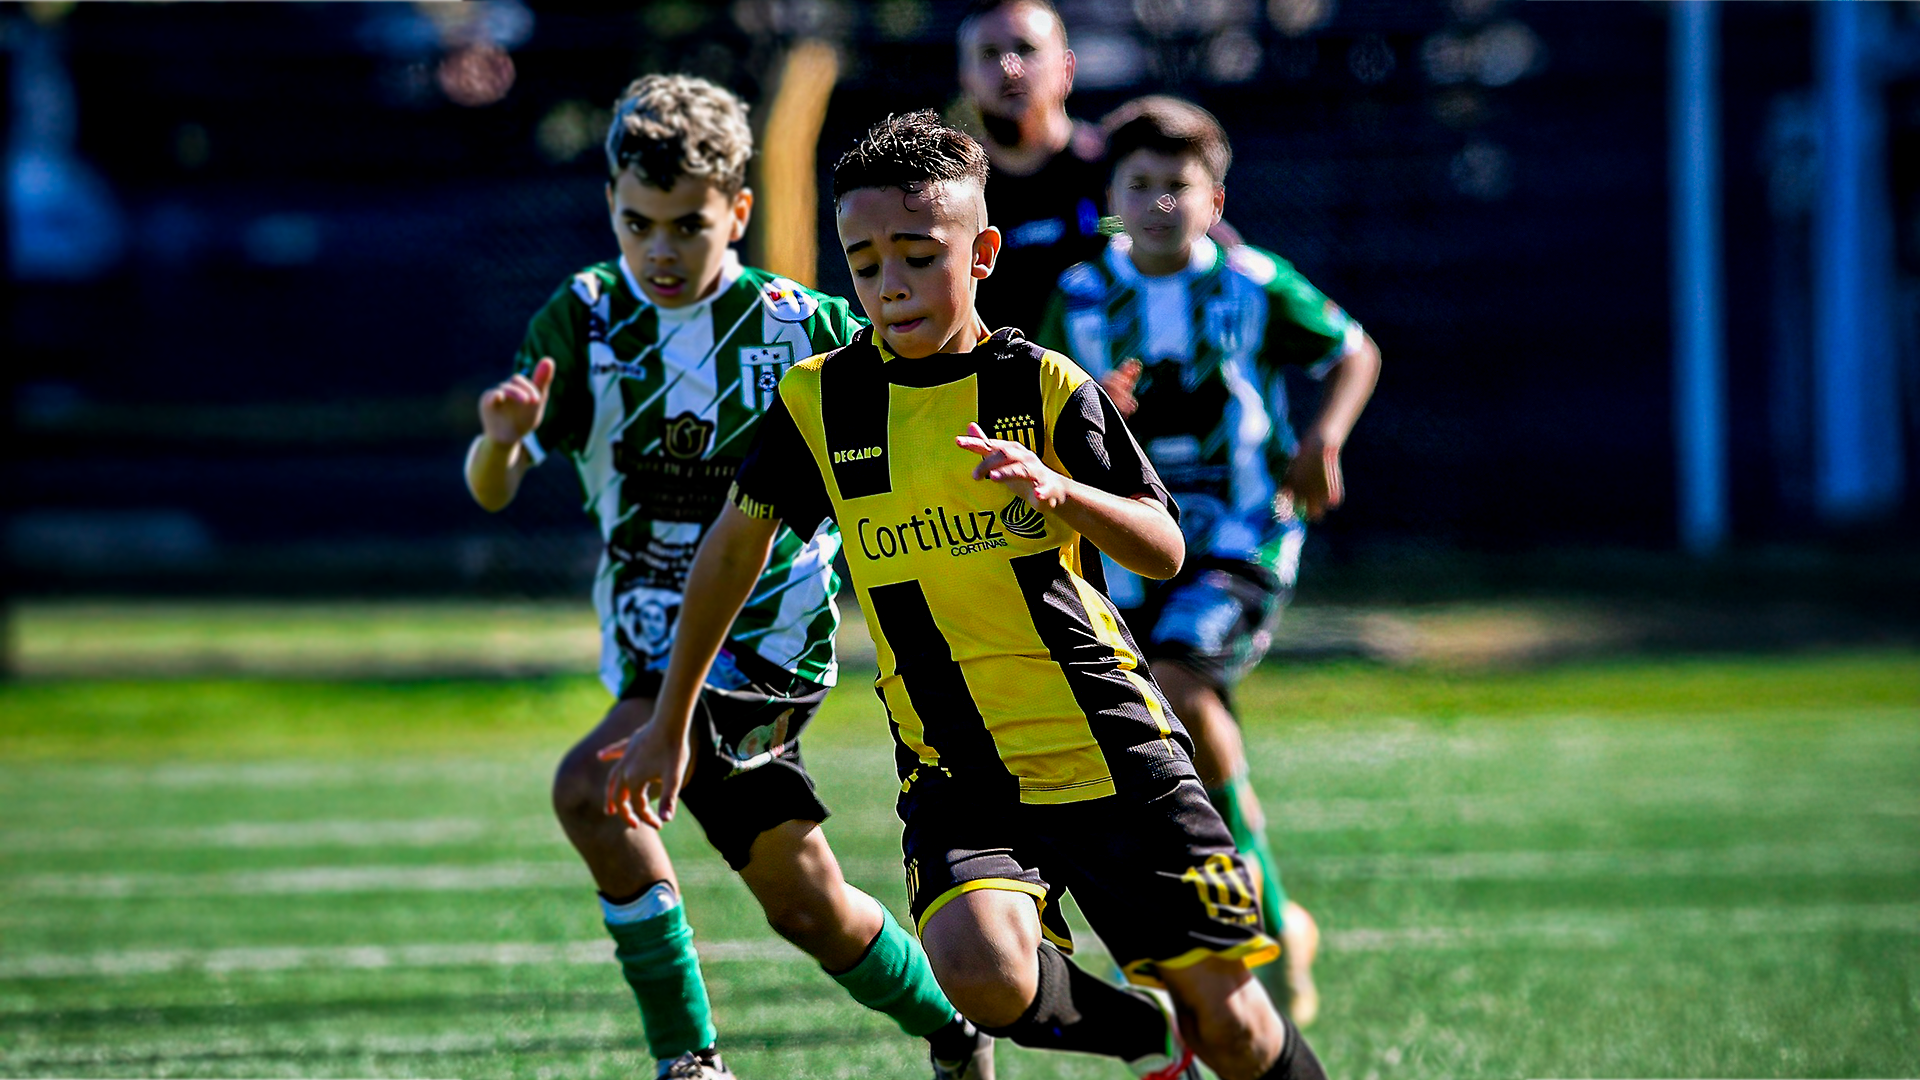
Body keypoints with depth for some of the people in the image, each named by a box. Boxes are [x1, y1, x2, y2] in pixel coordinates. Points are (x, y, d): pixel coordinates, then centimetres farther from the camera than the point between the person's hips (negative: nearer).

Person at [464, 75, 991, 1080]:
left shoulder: (803, 327, -11)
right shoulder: (583, 319, -6)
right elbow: (491, 491, -11)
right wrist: (502, 437, -33)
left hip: (766, 644, -4)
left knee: (590, 788, -25)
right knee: (802, 902, 12)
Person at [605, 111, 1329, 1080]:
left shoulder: (1044, 386, -2)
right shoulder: (818, 402, 2)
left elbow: (1163, 551, -2)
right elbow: (736, 545, 16)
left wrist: (1059, 492, -23)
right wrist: (671, 720, 21)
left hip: (1108, 748, 0)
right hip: (955, 774, 1)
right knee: (982, 974, -28)